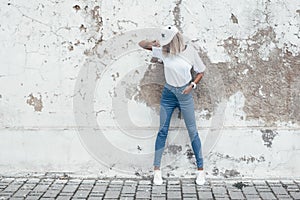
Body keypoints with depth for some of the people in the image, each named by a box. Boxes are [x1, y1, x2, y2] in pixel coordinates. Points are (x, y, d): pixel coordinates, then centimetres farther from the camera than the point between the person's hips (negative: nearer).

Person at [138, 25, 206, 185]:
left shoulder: (190, 52, -9)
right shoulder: (163, 50, -6)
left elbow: (201, 72, 4)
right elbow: (141, 44, 1)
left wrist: (192, 85, -12)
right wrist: (152, 43, -20)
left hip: (185, 94, -1)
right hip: (168, 93, 2)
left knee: (192, 131, 2)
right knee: (162, 130, 3)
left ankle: (200, 169, 13)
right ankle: (157, 170, 10)